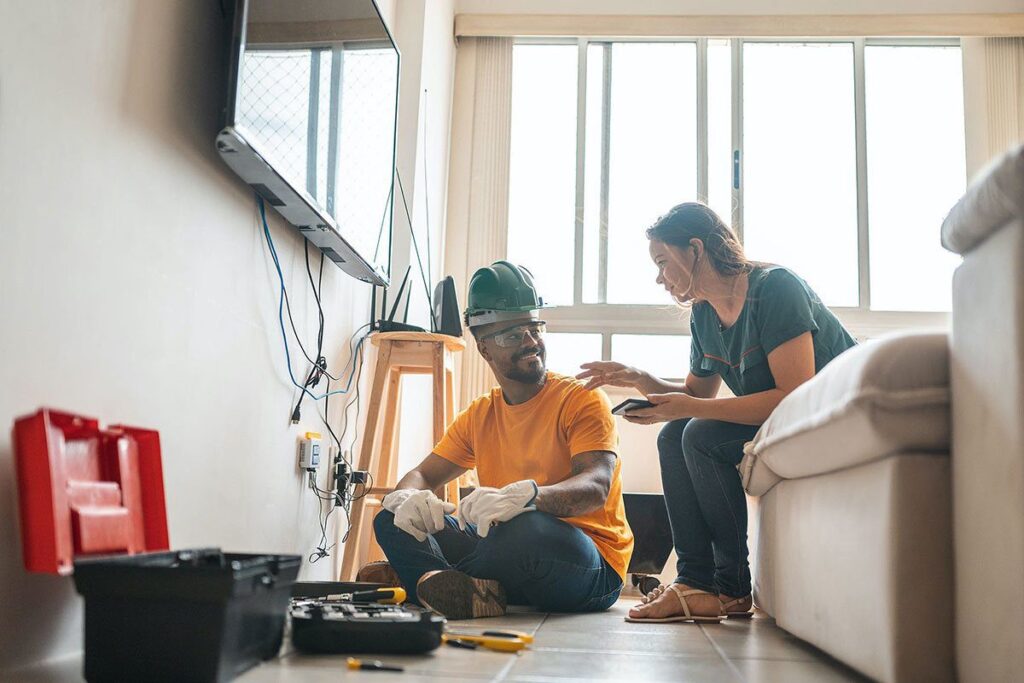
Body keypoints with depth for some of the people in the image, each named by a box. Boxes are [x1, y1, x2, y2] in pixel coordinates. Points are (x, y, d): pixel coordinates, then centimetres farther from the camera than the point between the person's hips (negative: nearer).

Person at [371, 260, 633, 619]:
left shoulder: (583, 400, -5)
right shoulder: (478, 415, 13)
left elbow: (596, 487, -20)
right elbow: (422, 475, 13)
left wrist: (527, 494, -42)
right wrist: (406, 498, -15)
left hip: (591, 566, -5)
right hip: (512, 550, 6)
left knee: (528, 528, -39)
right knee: (393, 518, -6)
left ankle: (424, 577, -15)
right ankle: (458, 590, -34)